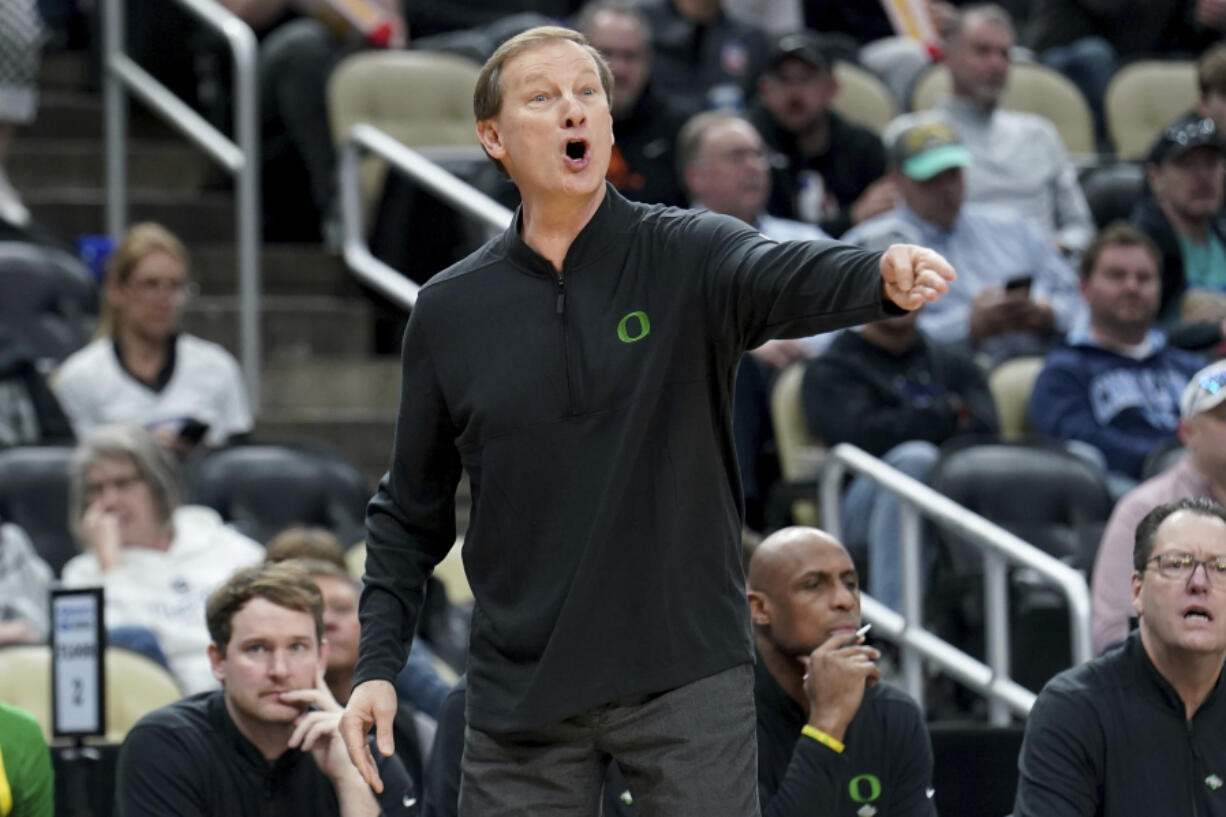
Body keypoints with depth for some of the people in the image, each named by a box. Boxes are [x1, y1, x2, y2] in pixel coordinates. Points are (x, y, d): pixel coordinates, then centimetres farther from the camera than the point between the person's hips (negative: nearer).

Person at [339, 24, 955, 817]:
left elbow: (790, 277, -25)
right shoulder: (450, 311, 5)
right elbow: (411, 511, 12)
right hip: (523, 690, 2)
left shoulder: (689, 256, -2)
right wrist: (378, 664, 3)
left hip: (686, 672, -2)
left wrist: (884, 277, -47)